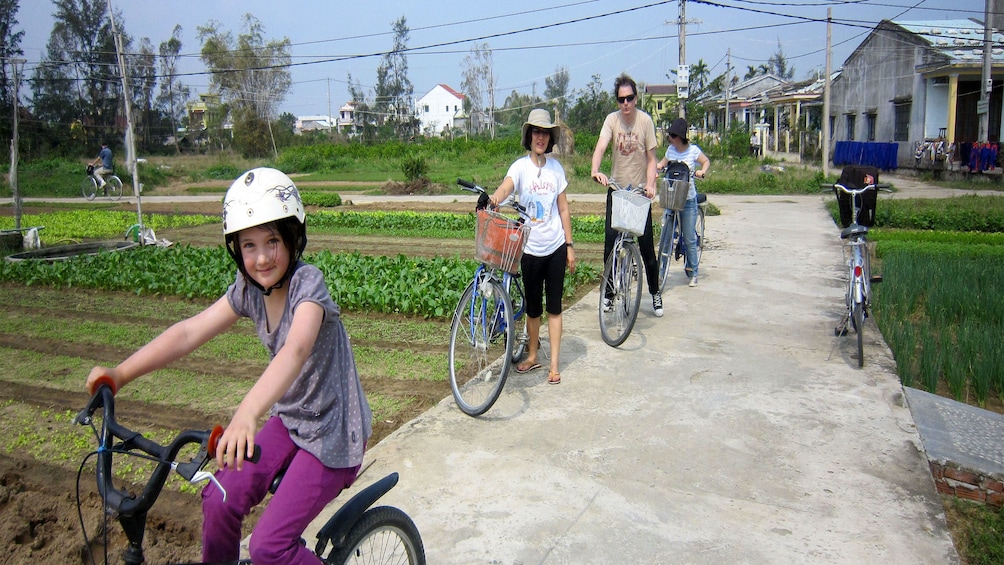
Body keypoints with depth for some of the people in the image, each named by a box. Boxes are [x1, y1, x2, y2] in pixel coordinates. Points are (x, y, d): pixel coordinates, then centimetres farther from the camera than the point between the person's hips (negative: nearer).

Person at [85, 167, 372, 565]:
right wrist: (120, 373, -19)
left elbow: (296, 349, -43)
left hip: (332, 434, -7)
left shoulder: (307, 282, -25)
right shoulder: (248, 289, -3)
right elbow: (190, 332, -8)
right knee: (219, 500, 0)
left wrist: (247, 413, -58)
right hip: (290, 420, 7)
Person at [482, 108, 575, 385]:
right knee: (533, 307, 11)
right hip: (530, 248, -1)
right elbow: (506, 185, -29)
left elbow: (563, 209, 7)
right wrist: (495, 197, -52)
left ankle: (554, 364, 12)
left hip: (556, 247, 2)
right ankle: (533, 356, 31)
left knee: (554, 307, 5)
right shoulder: (520, 166, -7)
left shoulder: (556, 167, 3)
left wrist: (570, 245, 5)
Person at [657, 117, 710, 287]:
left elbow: (707, 161, 9)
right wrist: (656, 166, -1)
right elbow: (664, 162, 20)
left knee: (689, 239, 0)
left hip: (688, 199, -3)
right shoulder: (671, 149, 4)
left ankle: (693, 273, 11)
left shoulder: (693, 150, -6)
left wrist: (702, 172, -12)